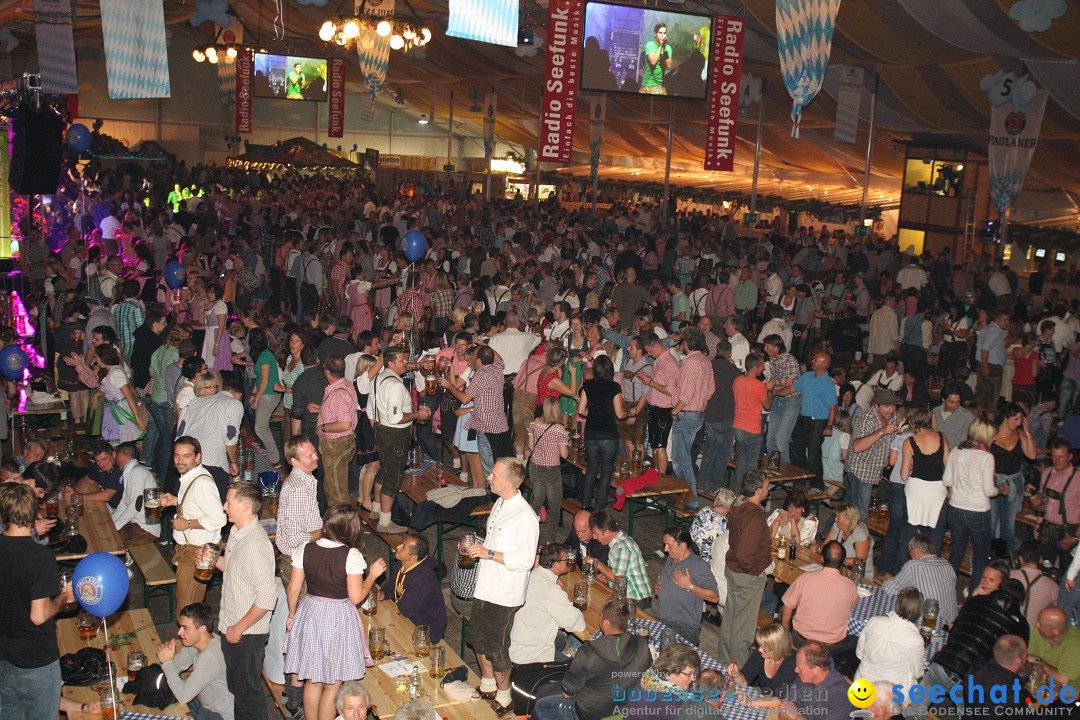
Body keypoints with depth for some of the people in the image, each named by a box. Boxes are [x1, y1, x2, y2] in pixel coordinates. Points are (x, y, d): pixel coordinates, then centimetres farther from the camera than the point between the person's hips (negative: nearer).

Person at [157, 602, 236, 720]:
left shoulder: (210, 657, -33)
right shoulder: (195, 641, -5)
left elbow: (183, 696, -31)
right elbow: (175, 667, 5)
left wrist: (167, 662, -25)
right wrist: (165, 656, -16)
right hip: (204, 702, 8)